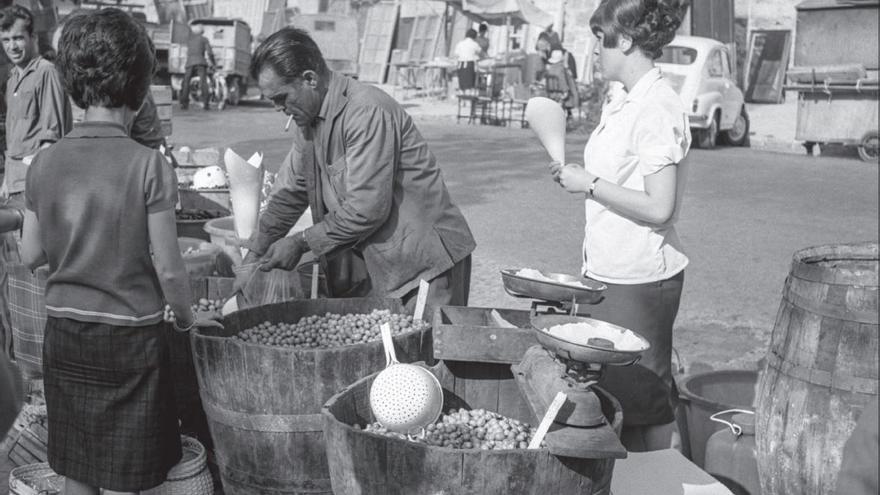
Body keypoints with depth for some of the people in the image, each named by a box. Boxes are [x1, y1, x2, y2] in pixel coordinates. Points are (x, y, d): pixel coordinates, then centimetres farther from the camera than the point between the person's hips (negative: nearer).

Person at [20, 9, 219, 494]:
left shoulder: (44, 163, -3)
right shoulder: (148, 166, -16)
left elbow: (30, 254, 5)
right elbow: (167, 267, -13)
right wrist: (186, 317, 4)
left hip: (63, 332, 4)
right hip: (129, 335, -4)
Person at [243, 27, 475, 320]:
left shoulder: (367, 112, -22)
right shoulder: (309, 119, 7)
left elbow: (367, 209, -24)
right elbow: (289, 193, 17)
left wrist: (301, 243, -14)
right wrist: (256, 253, 11)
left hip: (425, 263, -8)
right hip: (374, 264, 9)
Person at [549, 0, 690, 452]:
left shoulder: (657, 108, -16)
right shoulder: (623, 105, 12)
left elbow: (658, 208, -22)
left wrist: (590, 183, -15)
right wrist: (574, 175, 8)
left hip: (640, 281, -9)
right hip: (611, 274, 9)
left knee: (647, 401, 2)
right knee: (616, 397, 15)